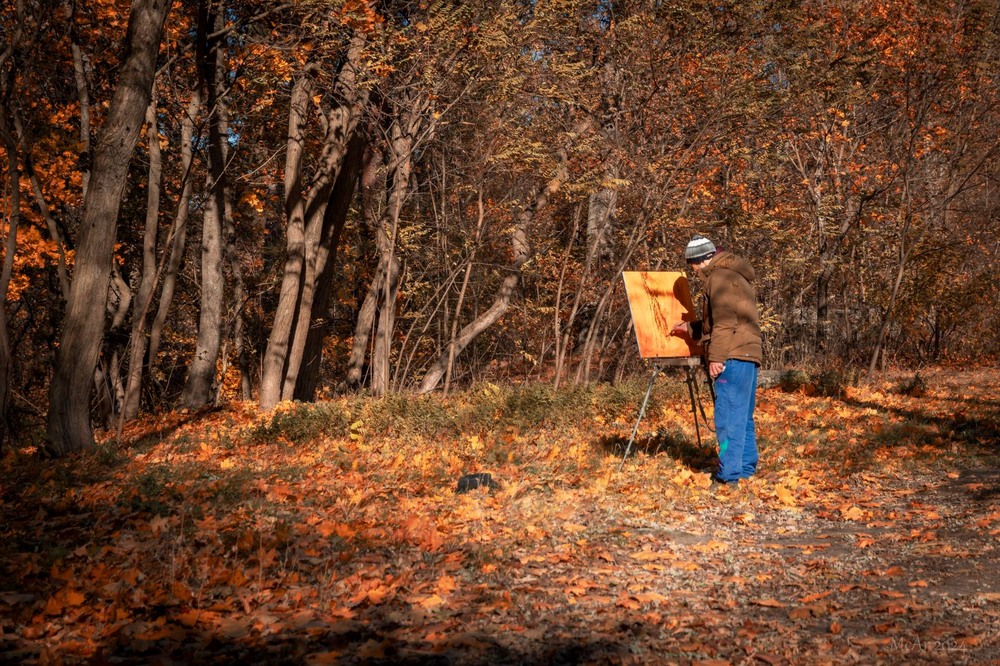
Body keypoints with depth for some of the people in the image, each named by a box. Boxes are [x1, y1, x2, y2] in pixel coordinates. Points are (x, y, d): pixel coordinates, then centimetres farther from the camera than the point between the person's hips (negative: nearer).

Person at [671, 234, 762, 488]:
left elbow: (724, 322, -17)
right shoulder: (735, 276, 24)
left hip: (734, 356, -11)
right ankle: (746, 467, 20)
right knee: (743, 416, 15)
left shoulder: (719, 277, -8)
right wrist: (690, 329, 34)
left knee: (729, 416, -10)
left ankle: (729, 474, -11)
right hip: (748, 354, 11)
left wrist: (716, 357, -18)